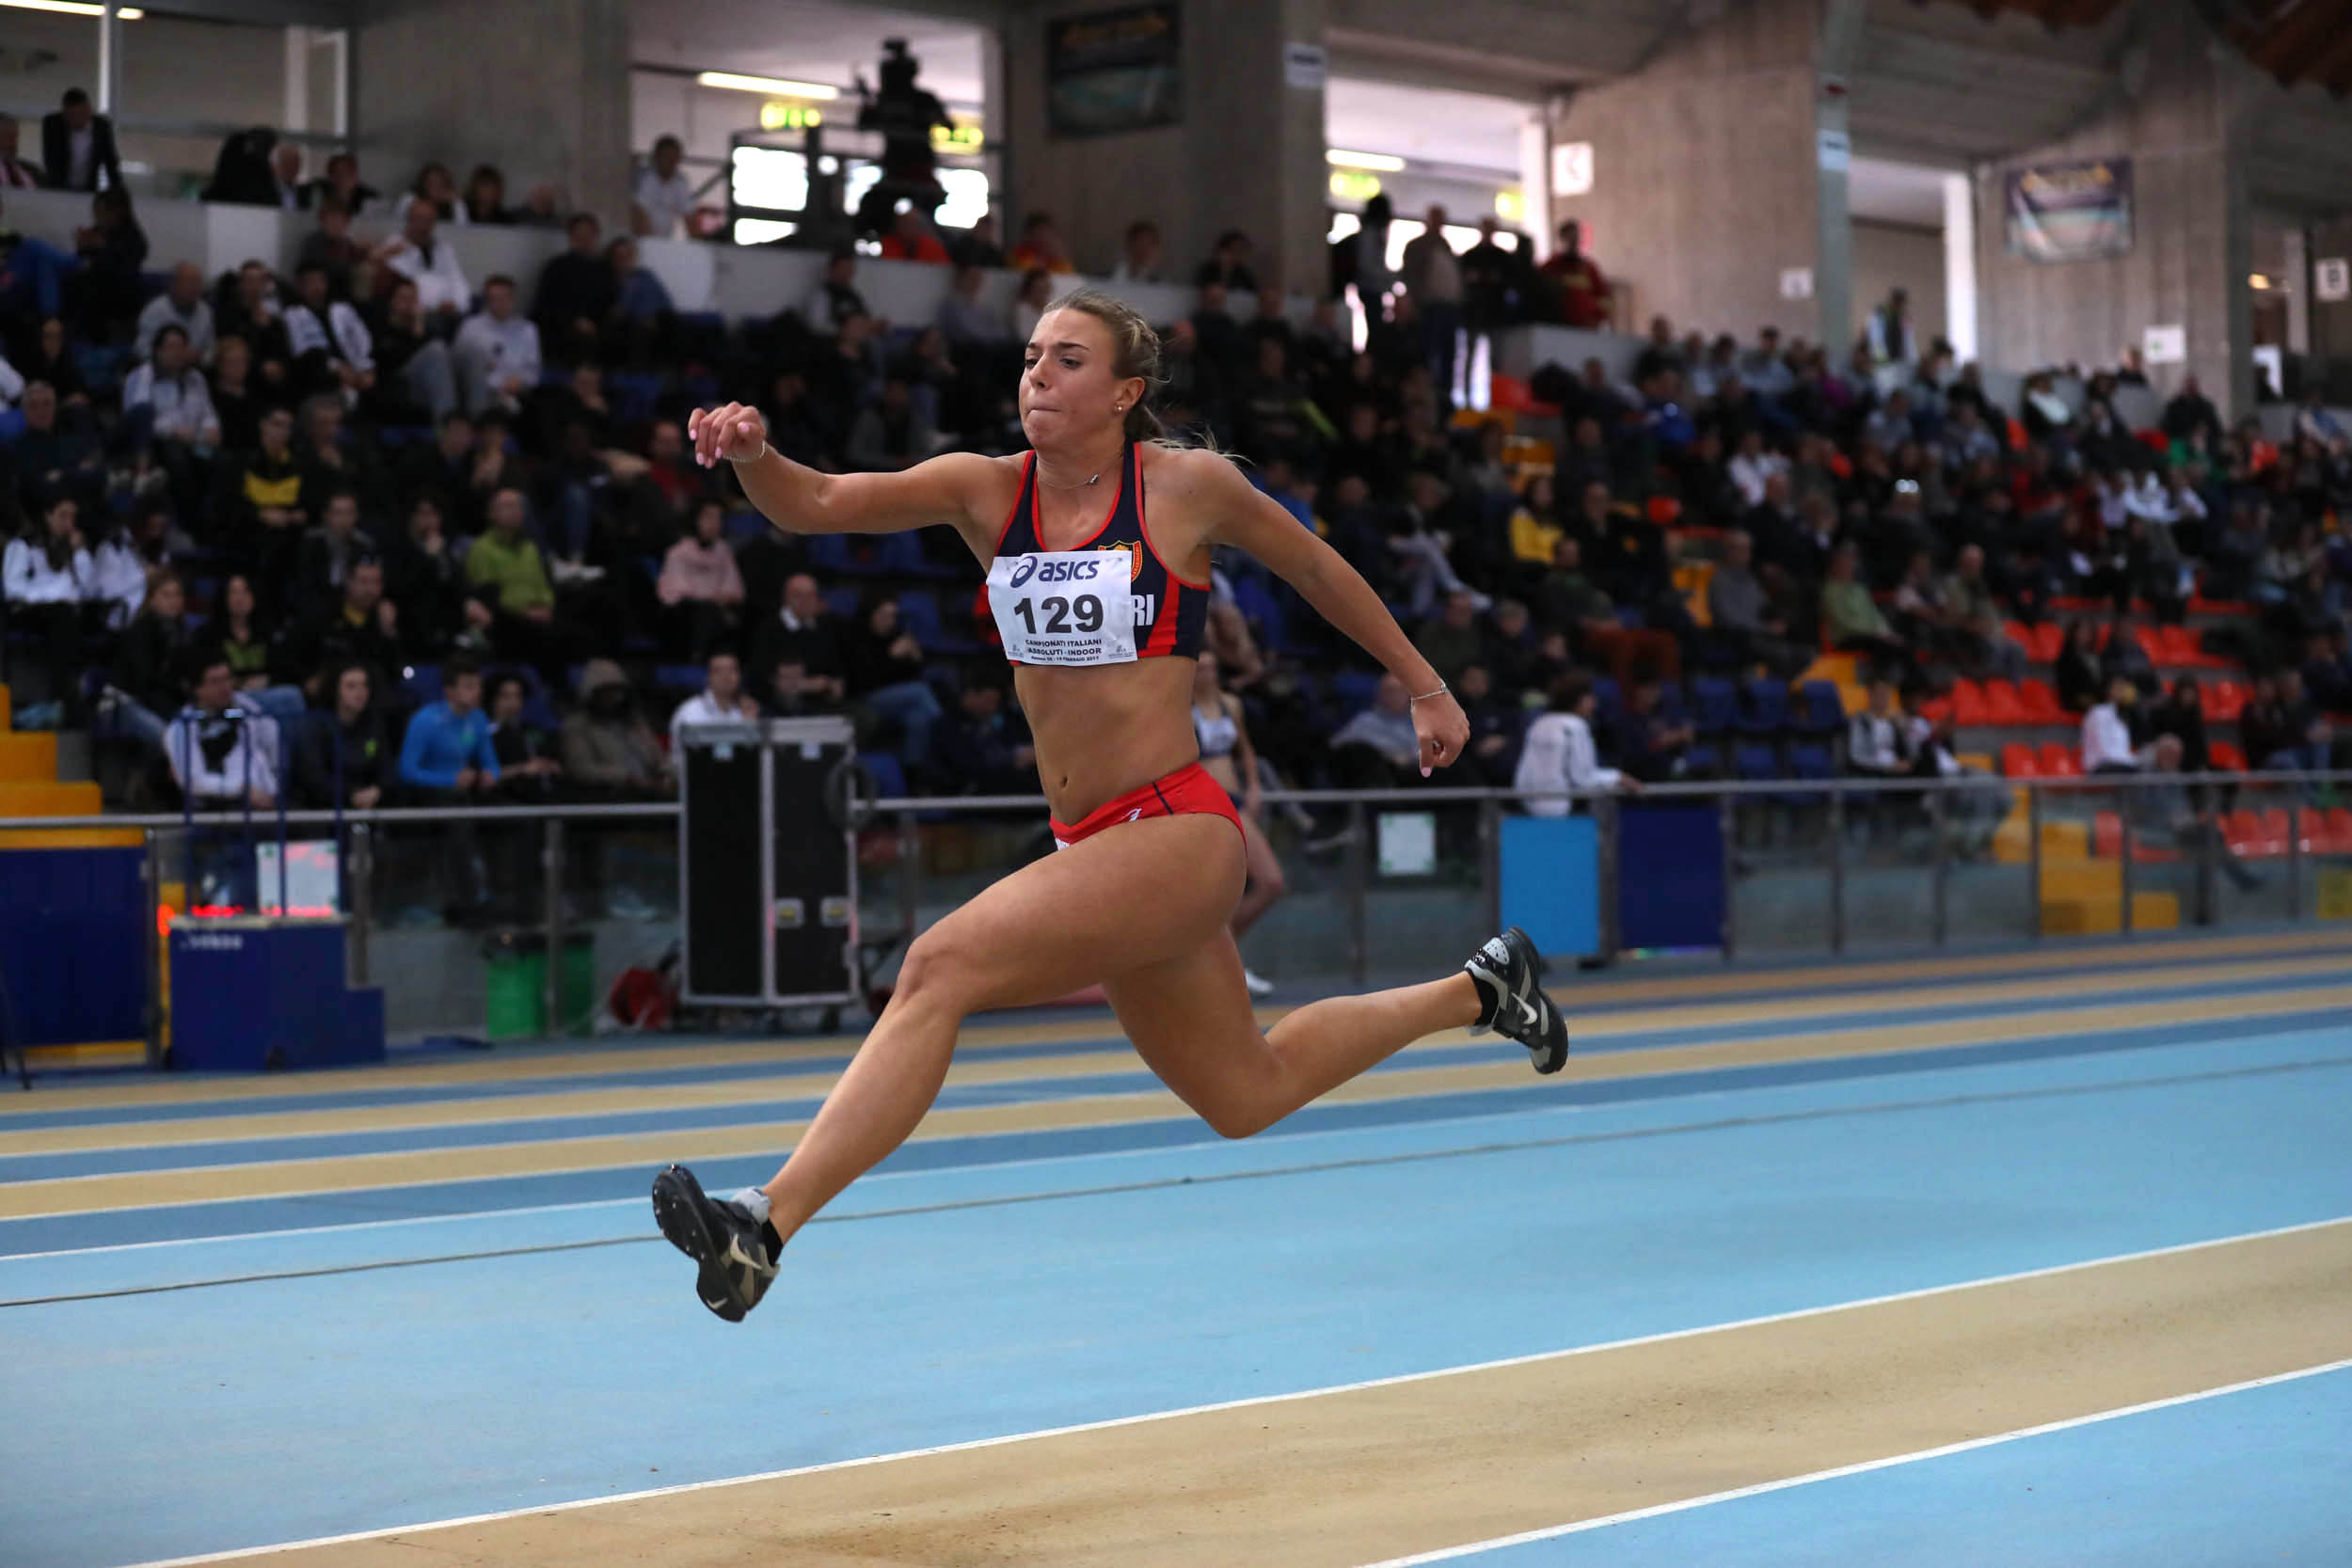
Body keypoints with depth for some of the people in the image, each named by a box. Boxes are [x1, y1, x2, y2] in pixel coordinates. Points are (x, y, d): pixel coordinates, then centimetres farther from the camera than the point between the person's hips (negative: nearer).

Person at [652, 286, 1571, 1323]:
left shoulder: (1187, 487, -7)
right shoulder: (987, 491, 3)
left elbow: (1317, 571, 9)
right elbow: (820, 505, -9)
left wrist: (1423, 688, 18)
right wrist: (754, 458, -31)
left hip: (1176, 834, -7)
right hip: (1091, 846, 7)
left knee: (940, 969, -24)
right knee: (1246, 1096, 24)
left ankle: (765, 1229, -24)